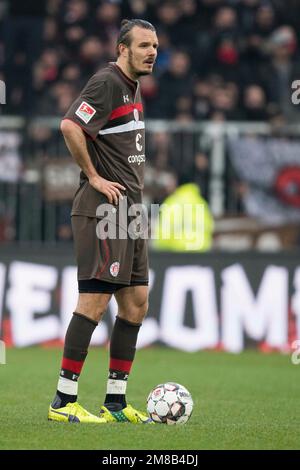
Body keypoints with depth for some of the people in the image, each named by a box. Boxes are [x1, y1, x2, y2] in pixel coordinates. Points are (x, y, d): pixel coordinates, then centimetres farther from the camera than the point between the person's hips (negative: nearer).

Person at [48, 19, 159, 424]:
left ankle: (116, 402, 12)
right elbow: (70, 126, -25)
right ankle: (63, 401, -8)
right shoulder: (106, 82, -12)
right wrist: (94, 177, -17)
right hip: (102, 209, -10)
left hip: (129, 211, 10)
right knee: (95, 301, -11)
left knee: (136, 303, 8)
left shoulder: (133, 87, 18)